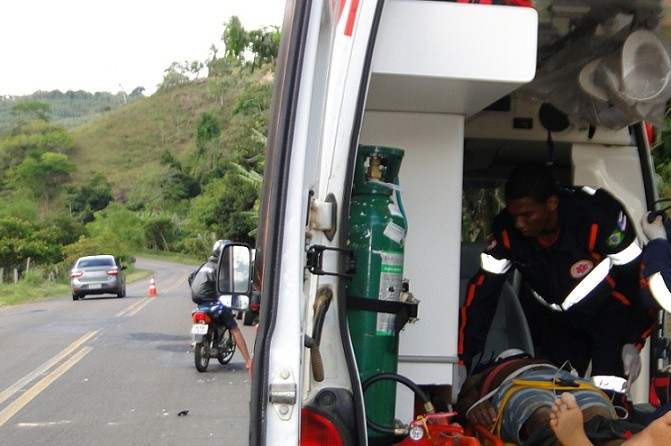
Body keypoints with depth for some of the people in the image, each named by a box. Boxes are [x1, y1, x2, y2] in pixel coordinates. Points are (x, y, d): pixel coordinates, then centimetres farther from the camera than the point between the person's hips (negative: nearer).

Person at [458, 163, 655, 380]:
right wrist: (461, 361, -16)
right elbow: (481, 292, -13)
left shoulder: (600, 215, -29)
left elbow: (639, 274, -20)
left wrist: (634, 342, -20)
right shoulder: (506, 230, -18)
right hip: (556, 320, 4)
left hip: (611, 312, -4)